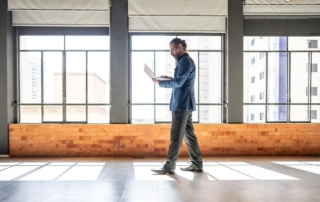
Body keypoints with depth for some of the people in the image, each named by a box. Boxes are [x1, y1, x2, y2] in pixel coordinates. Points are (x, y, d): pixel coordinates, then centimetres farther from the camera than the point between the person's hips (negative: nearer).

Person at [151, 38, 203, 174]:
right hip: (185, 104, 10)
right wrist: (170, 78, 10)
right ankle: (196, 164, 17)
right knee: (188, 134, 11)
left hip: (182, 104, -10)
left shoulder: (185, 61, -11)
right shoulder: (185, 61, 20)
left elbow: (178, 82, -20)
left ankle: (169, 167, -2)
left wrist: (160, 83, -11)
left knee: (176, 136, -8)